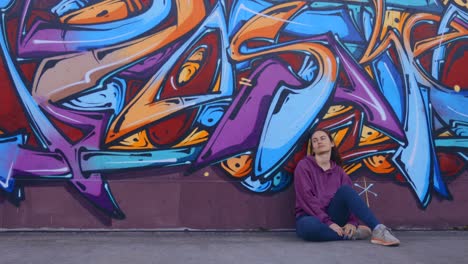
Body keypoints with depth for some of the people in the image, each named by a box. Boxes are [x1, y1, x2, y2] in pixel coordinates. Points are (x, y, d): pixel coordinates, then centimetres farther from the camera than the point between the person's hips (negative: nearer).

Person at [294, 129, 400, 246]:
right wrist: (328, 222, -21)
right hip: (310, 217, -3)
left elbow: (351, 197, 2)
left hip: (332, 216, 3)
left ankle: (378, 230, -35)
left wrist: (352, 222, -19)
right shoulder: (304, 165, -1)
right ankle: (351, 234, -23)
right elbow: (306, 197, -12)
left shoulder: (339, 171, 11)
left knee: (345, 189, -26)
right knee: (309, 226, -42)